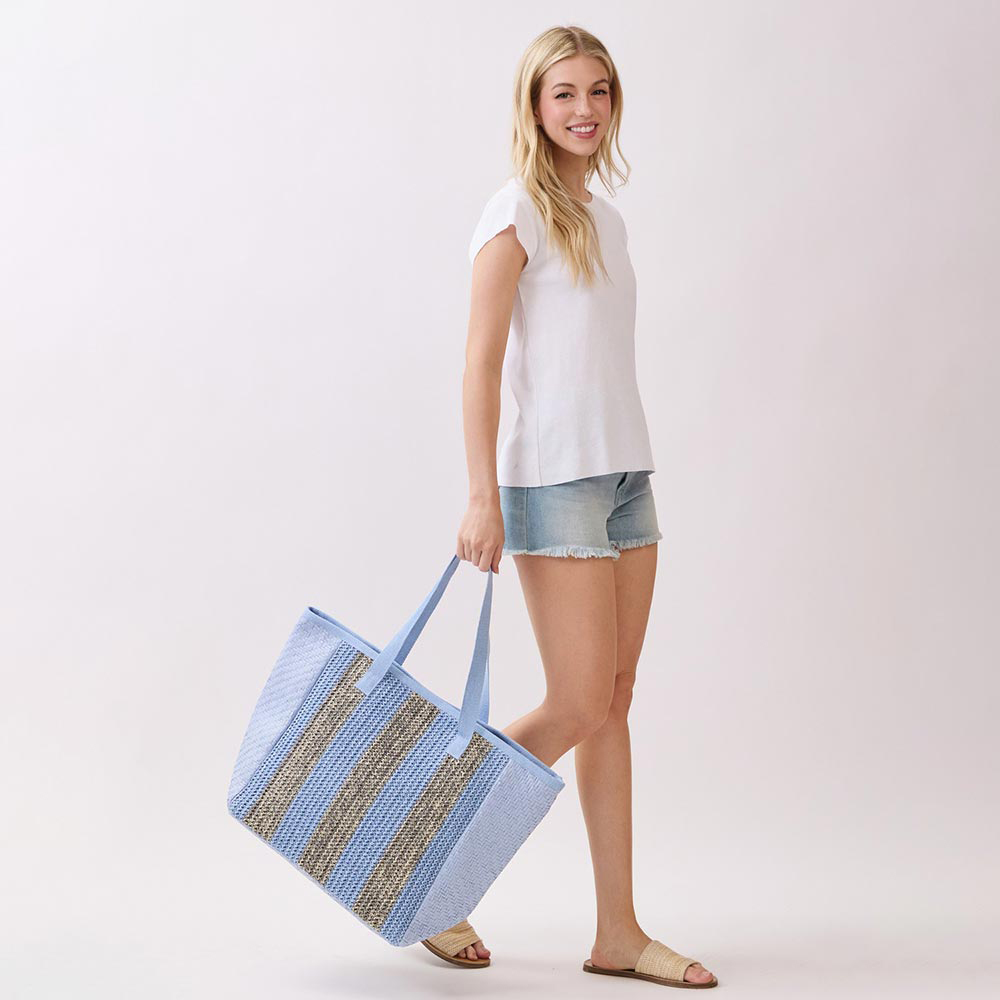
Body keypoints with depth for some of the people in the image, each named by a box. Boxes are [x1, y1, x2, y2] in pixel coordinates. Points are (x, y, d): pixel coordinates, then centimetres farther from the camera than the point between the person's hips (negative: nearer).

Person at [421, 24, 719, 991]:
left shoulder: (605, 219, 16)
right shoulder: (517, 212, -6)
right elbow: (480, 366, -11)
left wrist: (623, 476, 17)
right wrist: (481, 497, -17)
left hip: (625, 474, 7)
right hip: (553, 478, -7)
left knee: (614, 703, 7)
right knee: (578, 707, -6)